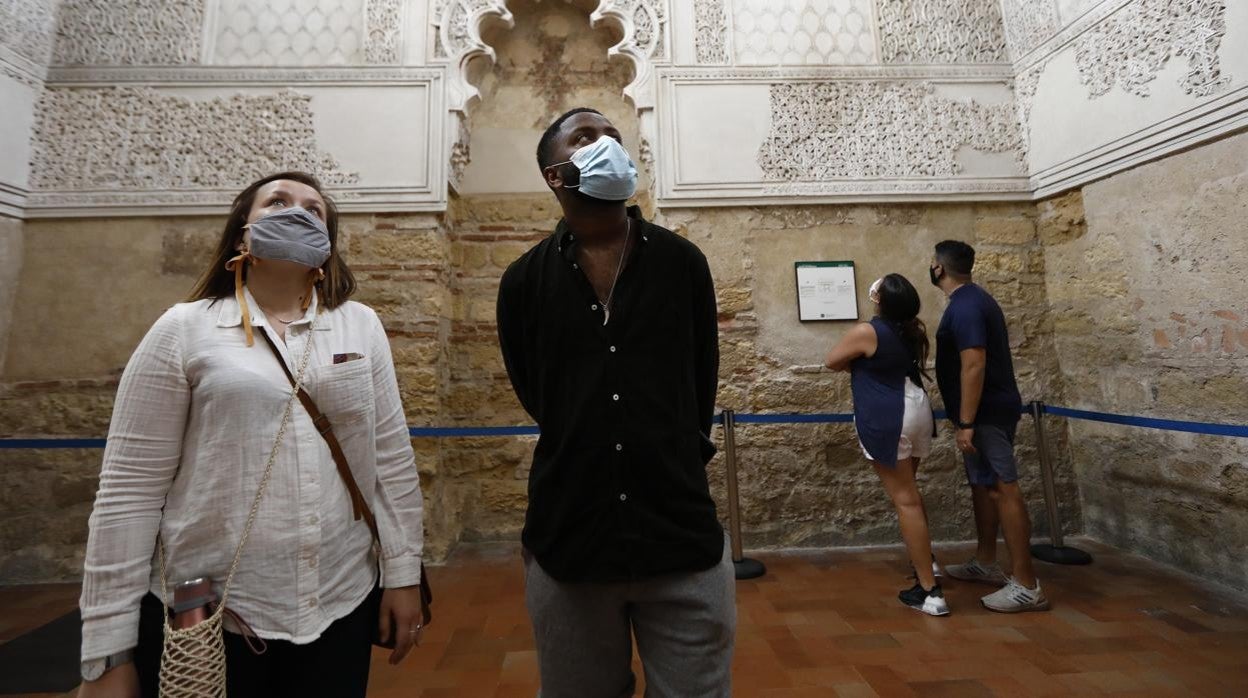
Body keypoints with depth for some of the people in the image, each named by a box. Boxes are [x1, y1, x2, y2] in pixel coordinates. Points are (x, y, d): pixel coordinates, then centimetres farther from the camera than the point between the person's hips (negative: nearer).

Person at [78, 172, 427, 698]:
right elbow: (130, 489, -3)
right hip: (205, 616, -1)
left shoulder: (362, 326, 2)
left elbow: (390, 459, 2)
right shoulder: (184, 330, -3)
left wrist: (402, 574, 2)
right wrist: (108, 652, -2)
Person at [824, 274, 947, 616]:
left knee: (905, 499, -5)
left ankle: (930, 591, 0)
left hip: (886, 421, -8)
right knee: (908, 489, 25)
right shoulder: (913, 329, 7)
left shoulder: (866, 331, -15)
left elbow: (831, 361, -2)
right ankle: (926, 558, 38)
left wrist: (854, 362, 14)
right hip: (917, 410, 8)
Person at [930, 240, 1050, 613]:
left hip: (986, 414, -11)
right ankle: (985, 563, 29)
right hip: (988, 410, 11)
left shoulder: (964, 306, -18)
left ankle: (1027, 586, -1)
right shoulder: (973, 299, 15)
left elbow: (974, 365, -25)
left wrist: (966, 423, -25)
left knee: (1003, 490, -7)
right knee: (983, 485, 17)